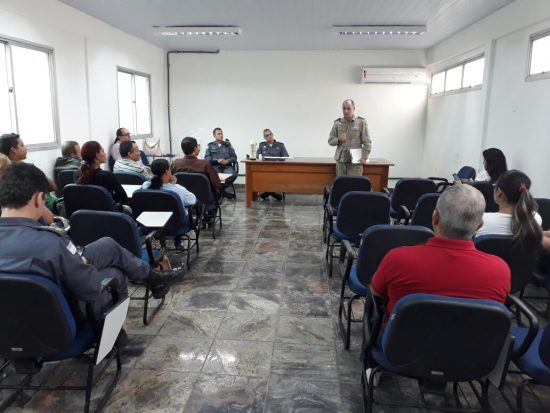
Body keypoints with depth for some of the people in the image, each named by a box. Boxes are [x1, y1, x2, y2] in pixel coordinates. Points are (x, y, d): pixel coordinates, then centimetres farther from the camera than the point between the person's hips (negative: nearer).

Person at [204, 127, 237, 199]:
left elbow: (234, 157, 11)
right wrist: (217, 160, -13)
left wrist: (227, 161, -10)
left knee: (233, 175, -32)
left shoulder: (228, 145, 16)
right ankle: (222, 191, -15)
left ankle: (220, 189, -13)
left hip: (227, 166, 1)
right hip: (215, 166, -1)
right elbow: (207, 158, 2)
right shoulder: (210, 145, 14)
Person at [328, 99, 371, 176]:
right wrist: (338, 140, -11)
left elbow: (366, 142, -1)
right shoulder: (337, 123, 7)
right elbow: (330, 140, 9)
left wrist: (364, 157, -10)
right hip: (341, 160, 3)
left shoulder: (361, 122, 1)